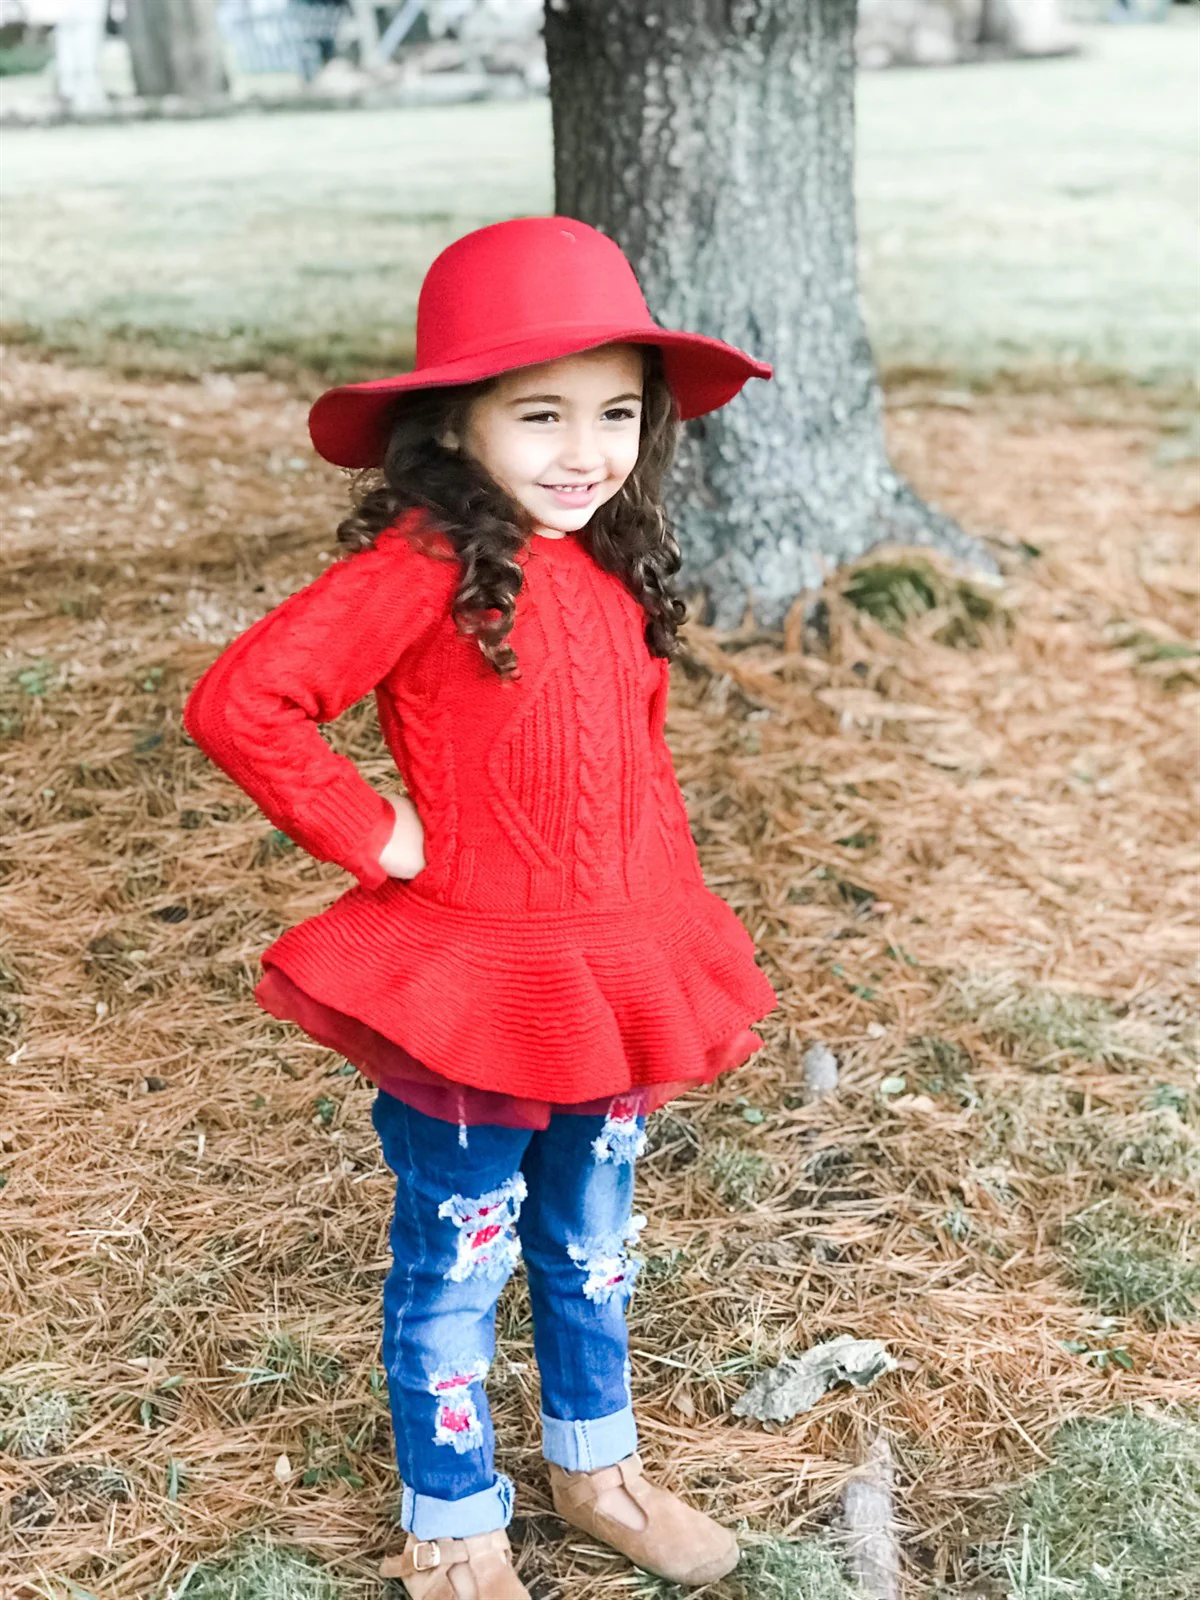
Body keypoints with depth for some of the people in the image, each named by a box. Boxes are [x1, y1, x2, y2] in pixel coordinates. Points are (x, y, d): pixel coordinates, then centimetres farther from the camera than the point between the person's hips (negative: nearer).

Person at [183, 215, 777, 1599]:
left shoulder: (612, 566, 3)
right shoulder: (425, 565, -20)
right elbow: (239, 704, -27)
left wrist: (668, 926, 11)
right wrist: (373, 837, -19)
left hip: (615, 978, 7)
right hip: (470, 991, -7)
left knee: (593, 1243, 23)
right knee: (457, 1265, 10)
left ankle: (594, 1468, 44)